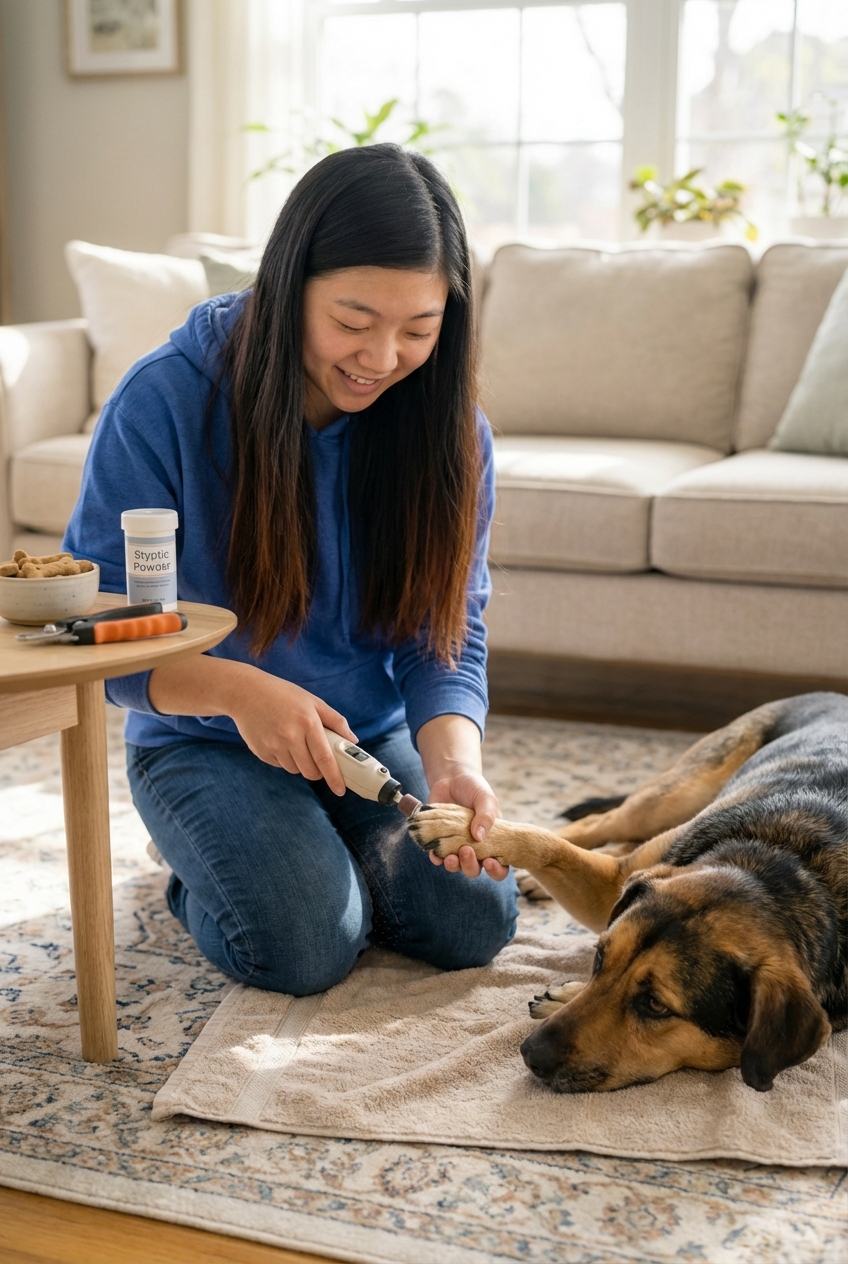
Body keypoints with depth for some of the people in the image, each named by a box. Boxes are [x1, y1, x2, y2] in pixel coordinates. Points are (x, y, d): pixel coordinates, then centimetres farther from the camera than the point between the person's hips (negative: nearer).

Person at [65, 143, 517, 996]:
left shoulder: (448, 429, -10)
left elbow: (447, 636, -9)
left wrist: (453, 761, -31)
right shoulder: (164, 401, -20)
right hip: (205, 742, -3)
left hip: (376, 736, 4)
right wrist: (235, 688, -36)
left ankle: (317, 849, 18)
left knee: (474, 918, -14)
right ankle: (203, 863, 12)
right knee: (305, 945, -24)